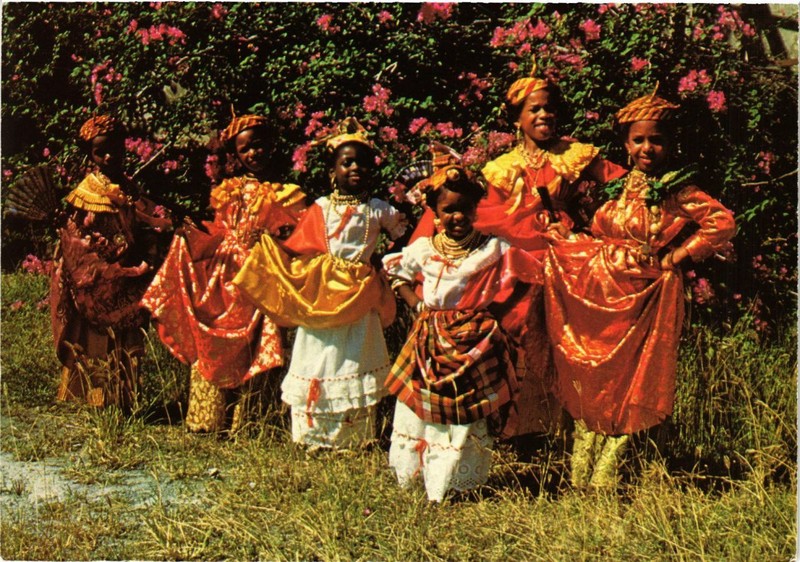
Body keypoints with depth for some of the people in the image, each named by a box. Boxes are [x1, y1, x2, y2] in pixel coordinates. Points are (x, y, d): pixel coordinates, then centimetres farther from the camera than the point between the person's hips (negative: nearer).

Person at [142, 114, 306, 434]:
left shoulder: (285, 195, 3)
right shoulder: (228, 193, 14)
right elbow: (218, 237, 16)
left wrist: (272, 240, -18)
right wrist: (192, 236, -2)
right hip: (225, 278, 4)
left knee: (252, 354, -7)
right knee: (210, 350, 2)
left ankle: (246, 421, 0)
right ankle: (210, 420, 10)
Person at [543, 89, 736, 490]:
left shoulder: (678, 191, -10)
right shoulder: (621, 186, 11)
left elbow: (723, 223, -24)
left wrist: (674, 258, -19)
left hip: (643, 293, -8)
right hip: (599, 288, 8)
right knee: (589, 380, 12)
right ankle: (581, 479, 21)